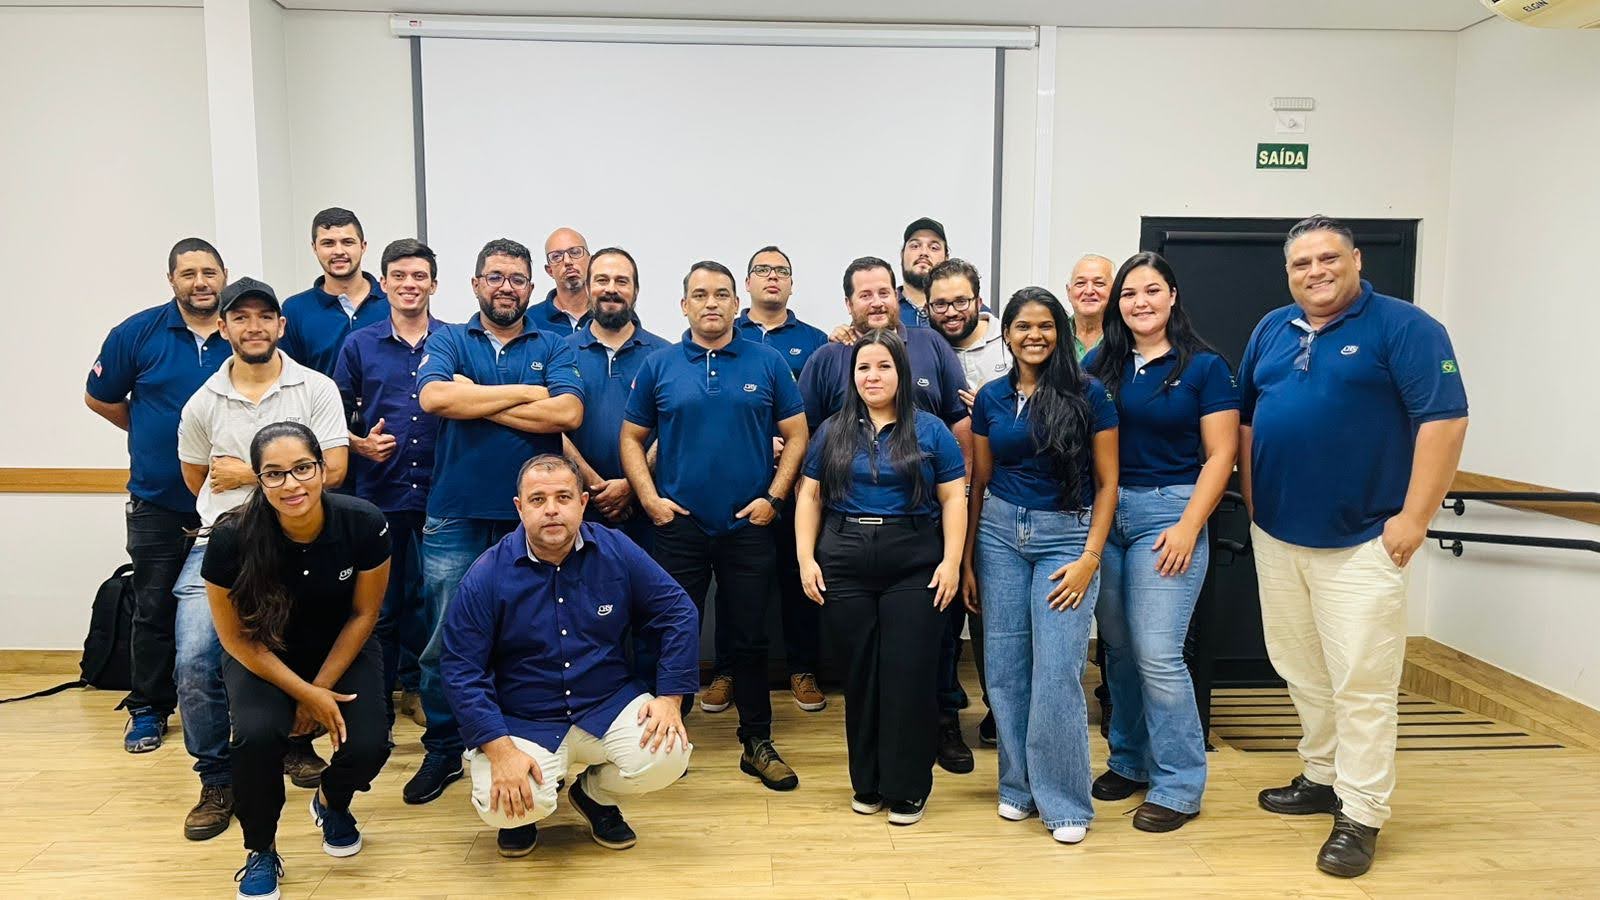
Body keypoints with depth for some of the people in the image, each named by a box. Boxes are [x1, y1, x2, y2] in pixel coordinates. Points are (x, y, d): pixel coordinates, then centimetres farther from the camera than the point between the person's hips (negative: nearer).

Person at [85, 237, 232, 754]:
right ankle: (149, 709, 23)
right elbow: (99, 398, 10)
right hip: (158, 503, 0)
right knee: (153, 609, 9)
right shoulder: (139, 333, -2)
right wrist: (153, 434, 6)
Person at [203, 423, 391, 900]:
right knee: (258, 733, -29)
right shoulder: (231, 538, -28)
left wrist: (321, 688, -12)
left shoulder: (364, 523, -26)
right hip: (263, 656, -1)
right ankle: (261, 852, 1)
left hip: (342, 650, 1)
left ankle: (332, 804, 21)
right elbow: (236, 638, -14)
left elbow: (363, 615, -10)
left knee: (367, 747, -19)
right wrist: (305, 693, -17)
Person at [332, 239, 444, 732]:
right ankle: (378, 710, 20)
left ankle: (417, 688, 27)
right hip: (379, 494, 0)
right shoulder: (358, 345, 7)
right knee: (381, 605, 8)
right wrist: (360, 444, -7)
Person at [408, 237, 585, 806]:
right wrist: (527, 393, -9)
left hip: (531, 519, 0)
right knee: (445, 642, 7)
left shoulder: (553, 348, 7)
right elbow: (433, 397, -14)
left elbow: (568, 413, -12)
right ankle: (442, 751, 24)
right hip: (456, 518, 0)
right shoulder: (448, 342, 7)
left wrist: (477, 401, -9)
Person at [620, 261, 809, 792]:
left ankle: (758, 744, 21)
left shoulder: (768, 363, 2)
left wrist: (774, 496, -7)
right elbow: (632, 438, 7)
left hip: (748, 527, 0)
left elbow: (796, 436, 3)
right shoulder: (659, 366, 4)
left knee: (750, 638, 8)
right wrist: (649, 498, -5)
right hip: (677, 526, 1)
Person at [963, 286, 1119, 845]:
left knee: (1057, 673, -6)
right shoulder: (991, 397, 6)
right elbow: (979, 482, 11)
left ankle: (1064, 801, 9)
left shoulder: (1088, 394, -3)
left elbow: (1107, 482, -2)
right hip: (999, 532, 4)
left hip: (1067, 534, -3)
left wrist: (1090, 557, -9)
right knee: (1005, 667, 7)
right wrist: (967, 561, 11)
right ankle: (1018, 785, 23)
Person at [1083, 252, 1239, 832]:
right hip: (1103, 511, 4)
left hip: (1168, 512, -4)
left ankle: (1179, 784, 9)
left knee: (1157, 654, -7)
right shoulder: (1098, 364, 8)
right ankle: (1130, 761, 28)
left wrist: (1189, 527, -12)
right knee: (1117, 647, 11)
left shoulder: (1204, 367, -1)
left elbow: (1220, 456, -4)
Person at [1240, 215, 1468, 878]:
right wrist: (1251, 501, 9)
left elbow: (1444, 421, -13)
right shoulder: (1272, 331, 10)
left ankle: (1360, 817, 11)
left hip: (1361, 542, -6)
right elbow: (1245, 419, 16)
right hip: (1275, 536, 6)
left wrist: (1413, 518, -16)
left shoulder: (1404, 327, -7)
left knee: (1362, 684, -1)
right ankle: (1322, 778, 32)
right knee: (1300, 671, 16)